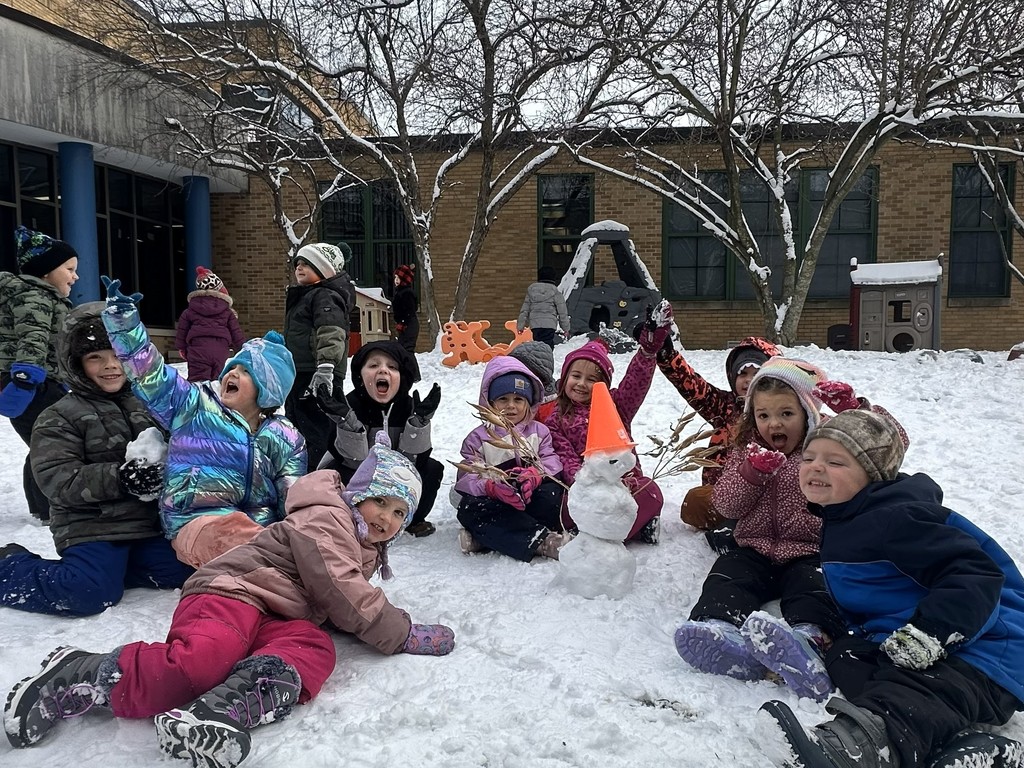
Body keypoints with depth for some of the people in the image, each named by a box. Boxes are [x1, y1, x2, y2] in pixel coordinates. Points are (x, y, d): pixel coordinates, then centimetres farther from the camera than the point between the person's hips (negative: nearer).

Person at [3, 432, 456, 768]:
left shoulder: (365, 550, 23)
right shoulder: (324, 518, -7)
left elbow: (341, 605, 23)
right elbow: (340, 593, -17)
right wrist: (402, 634, -14)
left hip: (278, 621, 8)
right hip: (232, 592, -8)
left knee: (315, 648, -25)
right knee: (202, 660, -37)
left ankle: (222, 709, -47)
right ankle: (76, 679, -14)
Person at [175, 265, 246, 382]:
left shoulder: (189, 312, 10)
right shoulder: (227, 312, 10)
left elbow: (182, 330, 15)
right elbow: (236, 333, 9)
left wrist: (181, 347, 28)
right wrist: (242, 348, 20)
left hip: (198, 351, -1)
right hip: (221, 351, 1)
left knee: (197, 382, -7)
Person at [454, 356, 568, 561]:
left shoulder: (539, 432, 14)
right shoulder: (478, 438, 8)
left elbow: (551, 461, -2)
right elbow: (468, 477, -6)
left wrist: (534, 474, -27)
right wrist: (492, 487, -29)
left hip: (531, 500, 1)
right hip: (497, 505, -1)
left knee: (551, 493, -30)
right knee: (469, 508, -32)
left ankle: (486, 537, -31)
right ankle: (541, 540, -39)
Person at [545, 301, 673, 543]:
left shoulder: (615, 405, 16)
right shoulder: (556, 422, 11)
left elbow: (637, 379, -1)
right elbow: (566, 460, -2)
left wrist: (650, 345, -17)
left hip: (627, 483, 2)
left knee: (651, 492, -31)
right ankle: (637, 525, -24)